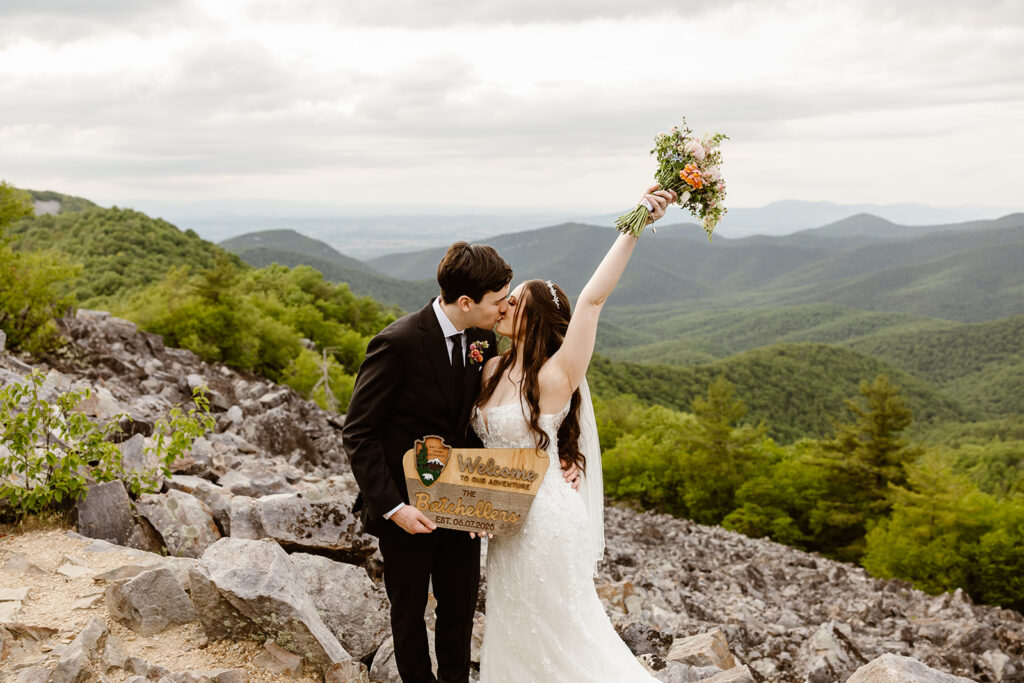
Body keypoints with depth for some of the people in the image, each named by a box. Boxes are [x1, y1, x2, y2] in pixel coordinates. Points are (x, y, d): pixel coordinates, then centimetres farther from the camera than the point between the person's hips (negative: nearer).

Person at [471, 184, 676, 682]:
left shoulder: (555, 377, -20)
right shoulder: (494, 369, 1)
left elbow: (592, 299, -31)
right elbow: (480, 435, 14)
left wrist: (636, 225, -37)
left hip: (544, 519, -7)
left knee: (554, 631, 10)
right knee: (515, 632, 22)